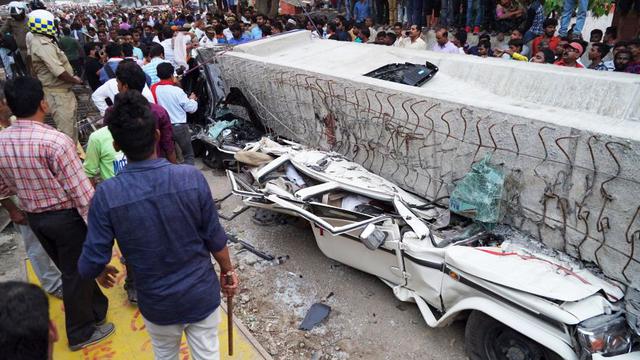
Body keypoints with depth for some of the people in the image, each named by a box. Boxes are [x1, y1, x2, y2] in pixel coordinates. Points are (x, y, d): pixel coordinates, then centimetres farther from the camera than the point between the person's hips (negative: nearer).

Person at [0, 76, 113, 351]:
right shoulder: (54, 141, -26)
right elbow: (81, 190, -24)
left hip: (35, 217, 7)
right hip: (67, 216, -6)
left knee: (71, 269, 23)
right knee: (76, 273, 11)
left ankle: (96, 309, 44)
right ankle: (81, 333, 28)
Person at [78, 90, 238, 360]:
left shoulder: (106, 195, -22)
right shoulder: (192, 178, -22)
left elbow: (89, 266, -14)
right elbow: (215, 239, -12)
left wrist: (102, 270, 10)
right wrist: (228, 270, 7)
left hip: (157, 304, 1)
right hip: (202, 296, 0)